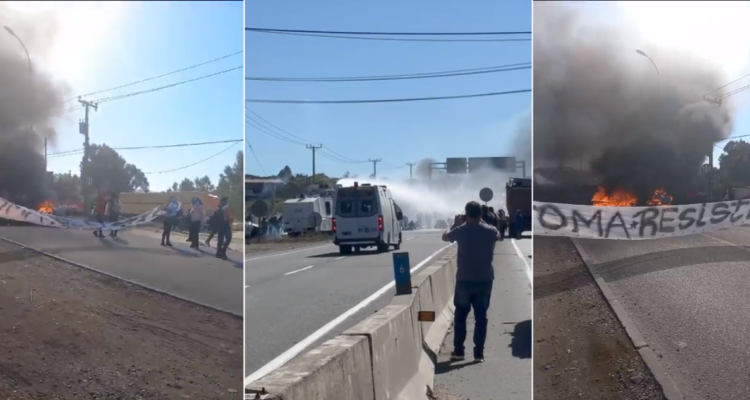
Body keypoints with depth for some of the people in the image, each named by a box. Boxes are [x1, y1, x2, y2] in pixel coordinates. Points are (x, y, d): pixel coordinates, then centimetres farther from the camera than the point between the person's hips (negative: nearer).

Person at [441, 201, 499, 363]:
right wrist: (481, 222, 22)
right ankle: (479, 352, 8)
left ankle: (458, 351, 13)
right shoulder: (491, 231, -3)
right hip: (485, 280, 1)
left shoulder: (461, 230, -8)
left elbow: (445, 236, 11)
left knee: (460, 315, 11)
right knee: (481, 316, 8)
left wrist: (455, 223, 24)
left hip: (464, 279, -1)